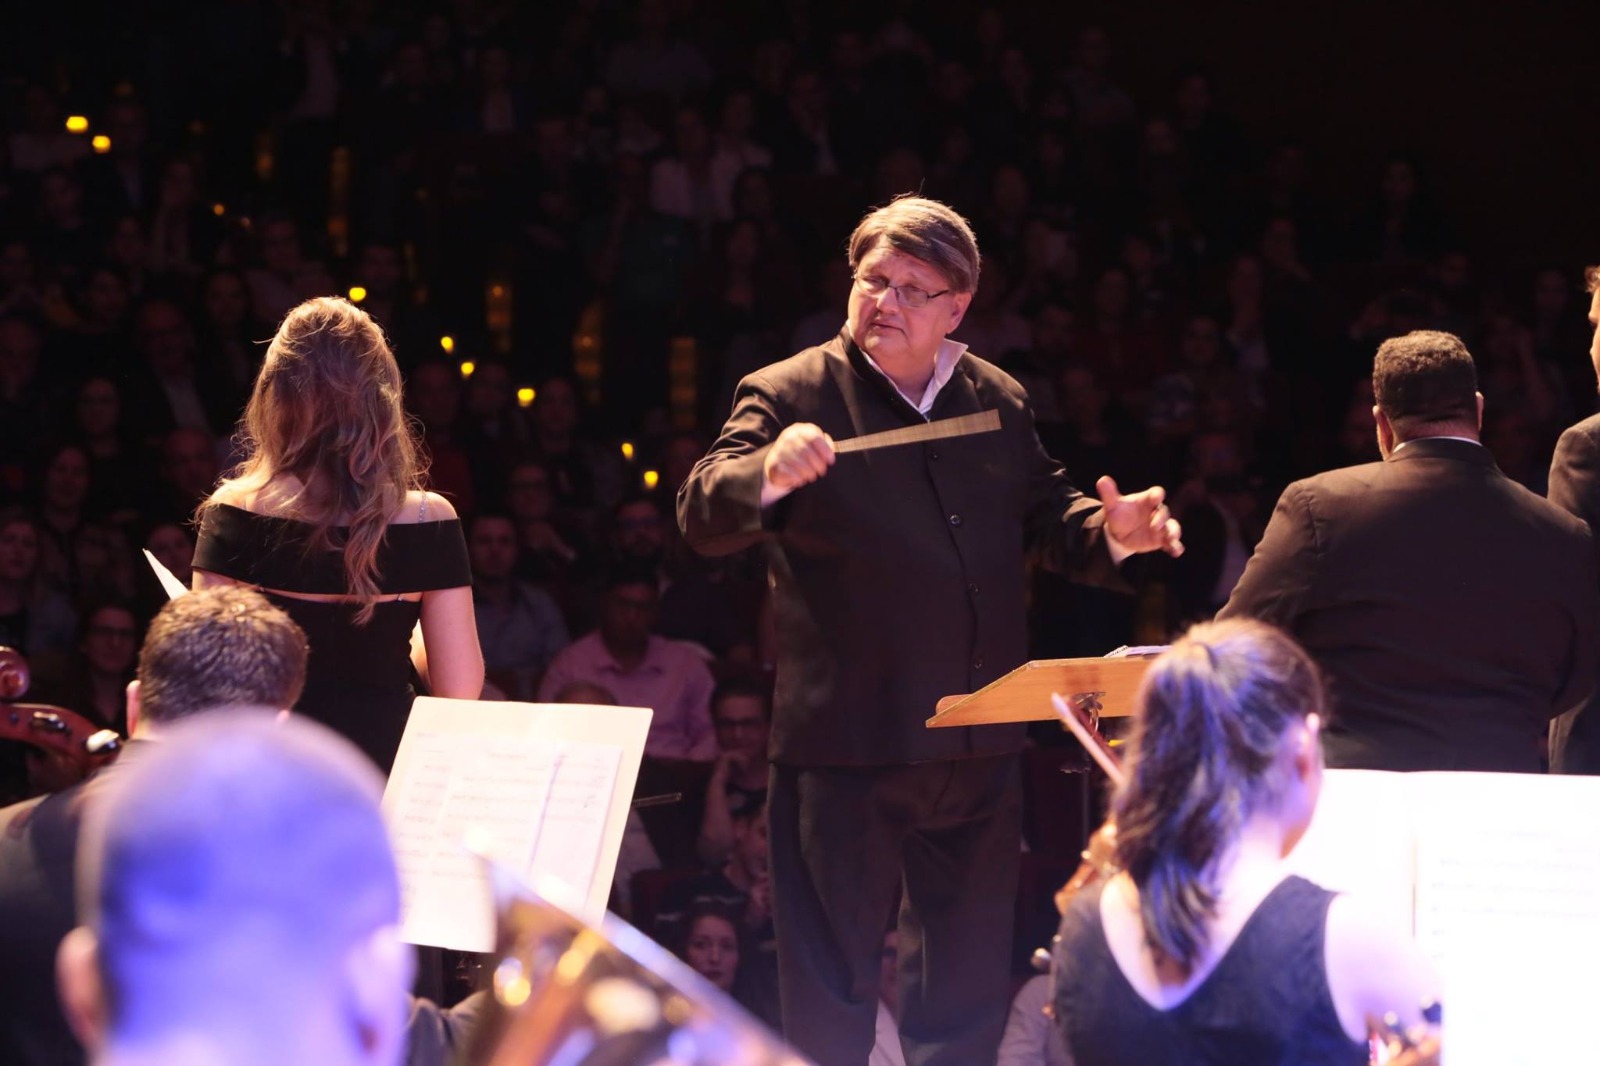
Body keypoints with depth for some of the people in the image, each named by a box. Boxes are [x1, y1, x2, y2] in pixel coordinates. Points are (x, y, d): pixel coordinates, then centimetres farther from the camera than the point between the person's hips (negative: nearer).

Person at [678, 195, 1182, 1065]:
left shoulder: (997, 401, 9)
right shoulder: (790, 396, -7)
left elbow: (1046, 515, 18)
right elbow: (703, 517, -19)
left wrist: (1109, 532, -4)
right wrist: (769, 475, -40)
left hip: (976, 750, 5)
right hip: (844, 747, -5)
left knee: (967, 980, 16)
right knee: (831, 990, 3)